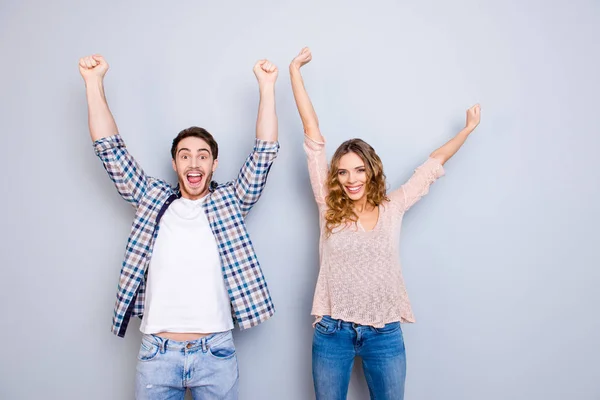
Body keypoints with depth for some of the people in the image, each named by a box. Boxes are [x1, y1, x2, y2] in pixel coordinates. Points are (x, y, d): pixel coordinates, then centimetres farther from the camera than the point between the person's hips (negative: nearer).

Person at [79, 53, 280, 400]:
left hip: (216, 352, -1)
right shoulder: (154, 200, 7)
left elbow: (265, 152, -3)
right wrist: (95, 81, 0)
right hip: (157, 352, 1)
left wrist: (267, 86, -9)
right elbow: (110, 149, 4)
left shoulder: (229, 202, 4)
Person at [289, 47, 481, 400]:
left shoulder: (393, 207, 0)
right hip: (333, 332, -1)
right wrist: (295, 71, 0)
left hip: (385, 335, 1)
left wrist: (468, 130, 17)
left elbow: (433, 165, 11)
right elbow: (313, 136, -4)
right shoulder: (329, 206, -4)